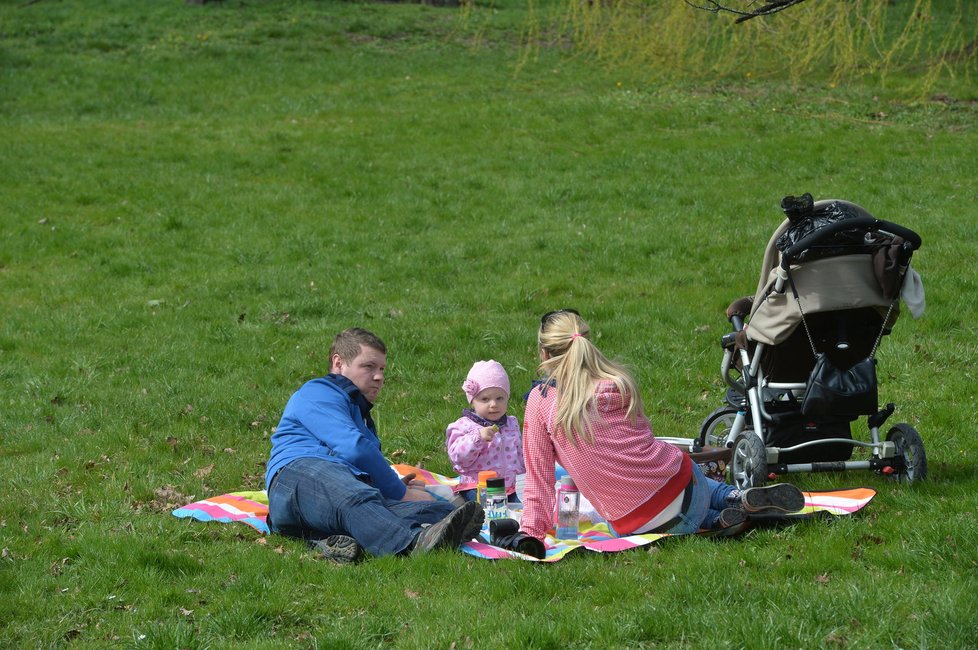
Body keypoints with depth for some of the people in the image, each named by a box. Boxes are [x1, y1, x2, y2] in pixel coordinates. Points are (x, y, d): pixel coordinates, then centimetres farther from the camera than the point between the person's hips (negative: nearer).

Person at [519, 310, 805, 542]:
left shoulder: (541, 401, -5)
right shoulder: (620, 381, 5)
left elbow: (539, 479, -3)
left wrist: (531, 532, 6)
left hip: (636, 525, -3)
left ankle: (716, 520, 4)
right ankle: (740, 497, 8)